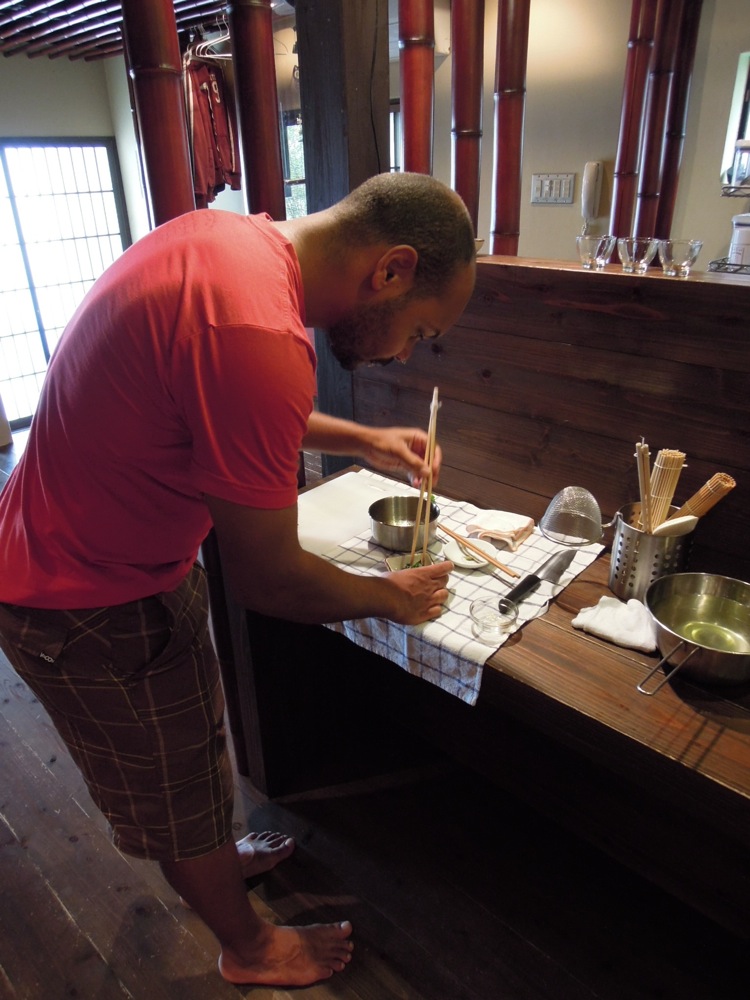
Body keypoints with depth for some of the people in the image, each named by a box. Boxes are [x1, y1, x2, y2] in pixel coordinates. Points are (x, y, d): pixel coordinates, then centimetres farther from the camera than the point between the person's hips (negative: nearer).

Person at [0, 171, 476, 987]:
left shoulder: (227, 236, -3)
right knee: (178, 792, 15)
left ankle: (219, 857, 57)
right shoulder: (258, 332, -34)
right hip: (92, 607, -9)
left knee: (188, 732, 29)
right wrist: (392, 598, -7)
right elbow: (268, 581, -25)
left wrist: (362, 441, 5)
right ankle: (252, 951, 44)